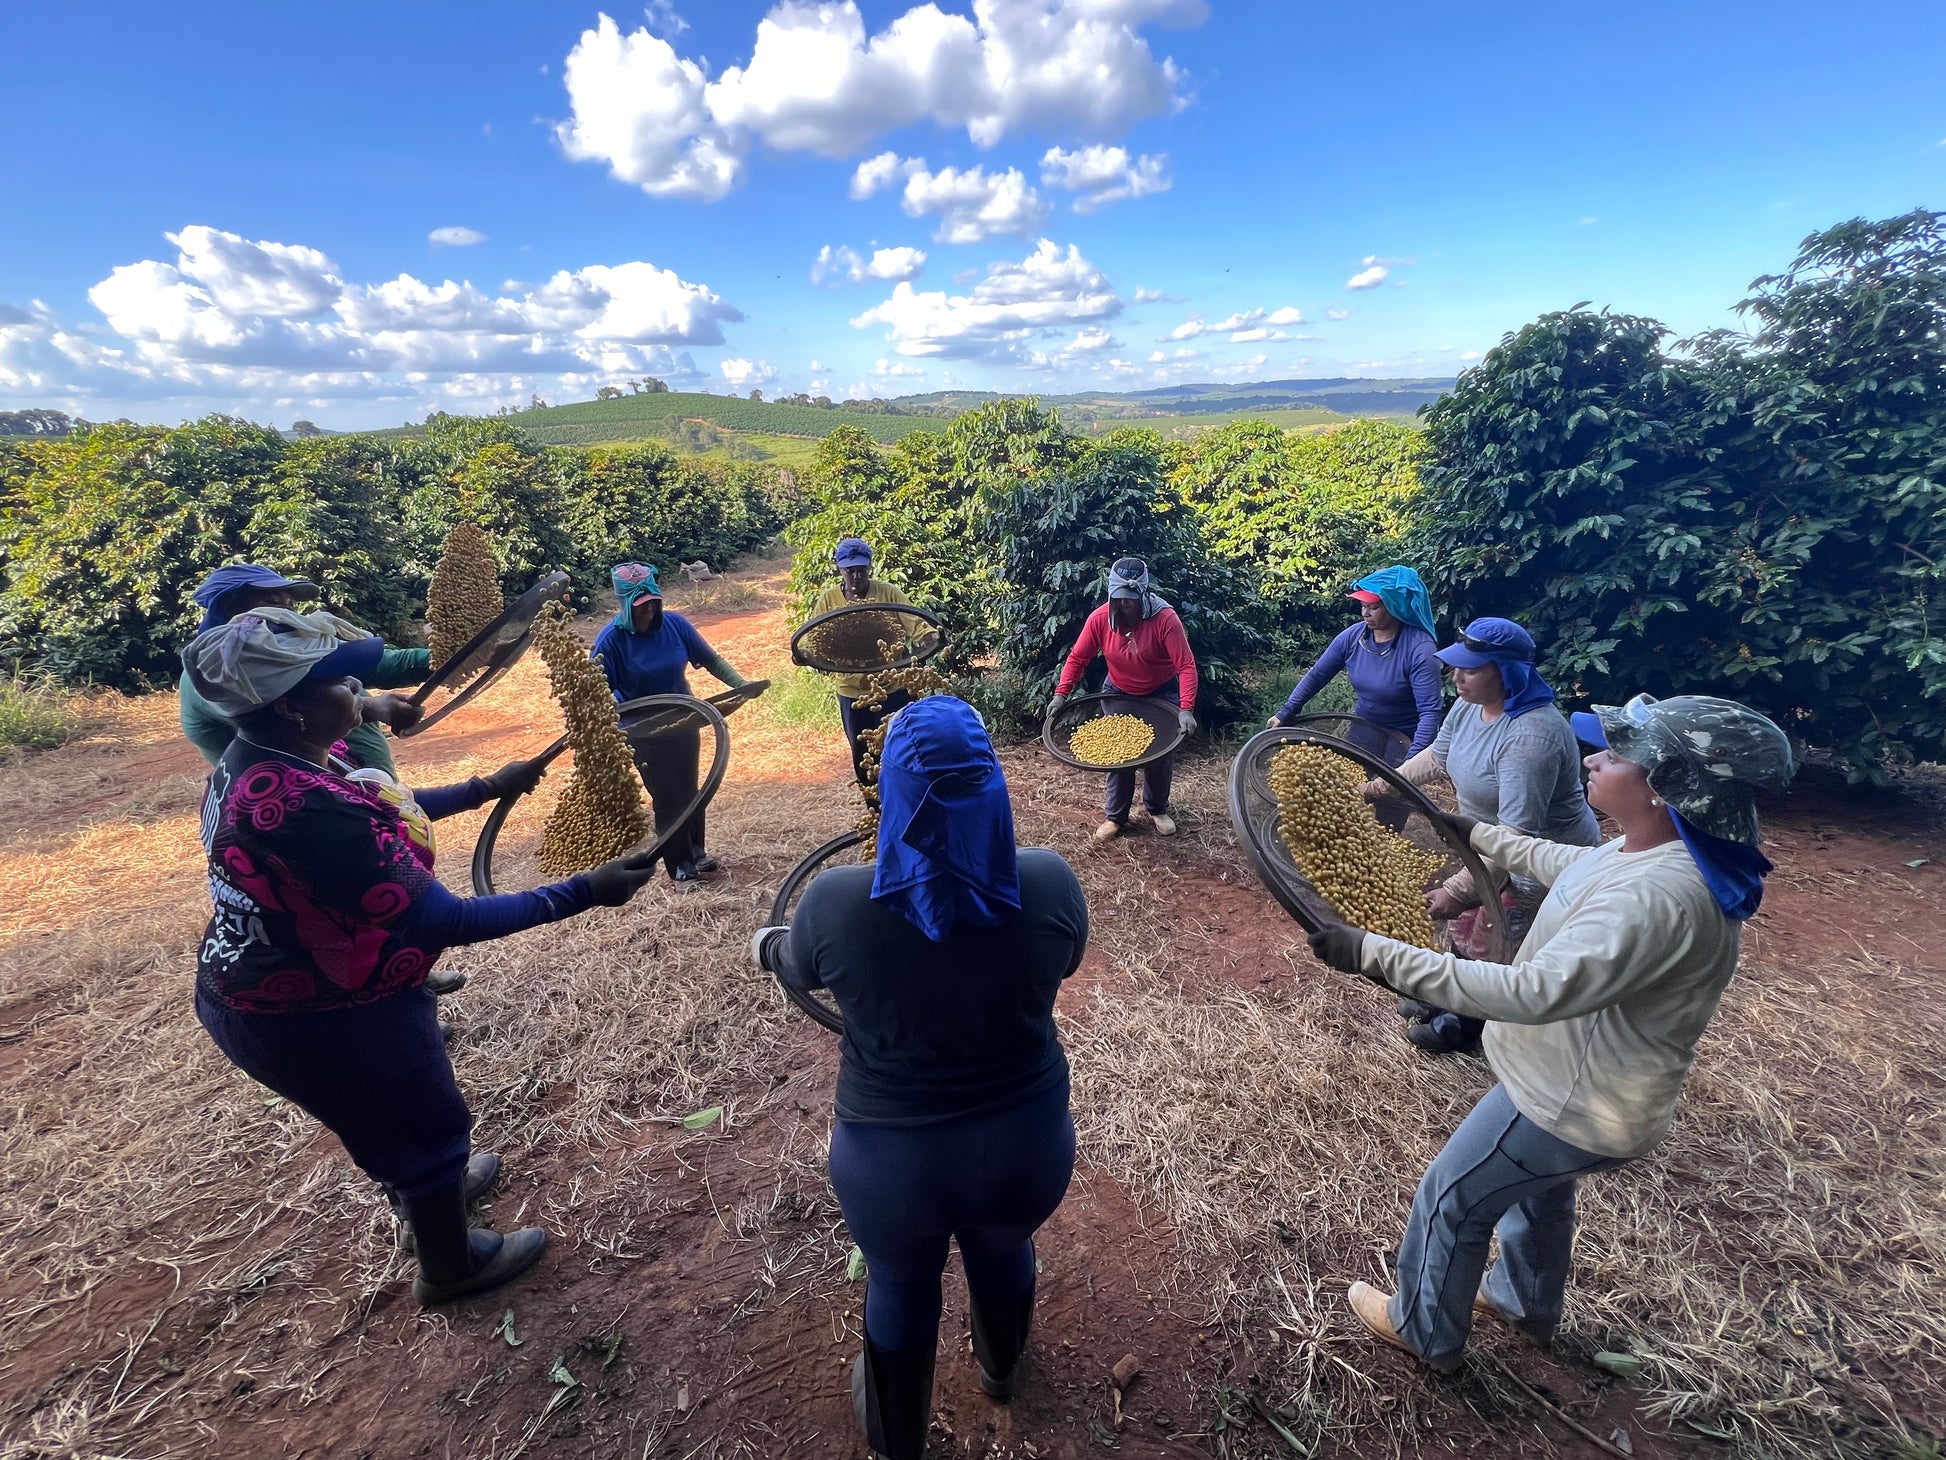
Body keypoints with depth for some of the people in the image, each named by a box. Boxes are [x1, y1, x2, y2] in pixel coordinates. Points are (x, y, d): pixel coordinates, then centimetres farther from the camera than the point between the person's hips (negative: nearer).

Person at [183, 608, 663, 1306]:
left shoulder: (251, 761, -7)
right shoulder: (306, 808, -38)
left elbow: (377, 812, 9)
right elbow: (446, 922, -36)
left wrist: (485, 787, 11)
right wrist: (584, 893, -32)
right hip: (318, 1020, -9)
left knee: (386, 1114, 34)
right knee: (429, 1124, 17)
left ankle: (420, 1186, 63)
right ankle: (451, 1268, 43)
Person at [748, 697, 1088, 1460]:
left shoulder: (834, 901, -23)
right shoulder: (1049, 883, -21)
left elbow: (801, 968, -1)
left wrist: (766, 946, 22)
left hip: (893, 1157, -1)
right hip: (1028, 1139, 2)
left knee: (900, 1285, 29)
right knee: (1004, 1252, 33)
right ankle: (1001, 1370, 66)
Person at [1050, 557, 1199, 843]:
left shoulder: (1165, 619, -28)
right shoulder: (1100, 618, -19)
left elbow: (1186, 666, -30)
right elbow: (1077, 658, -12)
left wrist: (1186, 709, -40)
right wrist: (1061, 694, -24)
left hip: (1161, 694, -1)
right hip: (1118, 694, 2)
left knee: (1161, 753, 7)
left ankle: (1157, 809, 30)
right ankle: (1115, 816, 18)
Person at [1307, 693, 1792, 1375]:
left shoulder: (1655, 898, -38)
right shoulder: (1658, 850, -7)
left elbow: (1534, 991, -44)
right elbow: (1570, 864, 14)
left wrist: (1377, 955, -45)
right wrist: (1478, 833, 23)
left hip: (1573, 1104, -9)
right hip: (1577, 1080, 9)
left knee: (1451, 1198, 12)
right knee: (1537, 1188, 32)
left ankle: (1424, 1331, 38)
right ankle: (1527, 1302, 60)